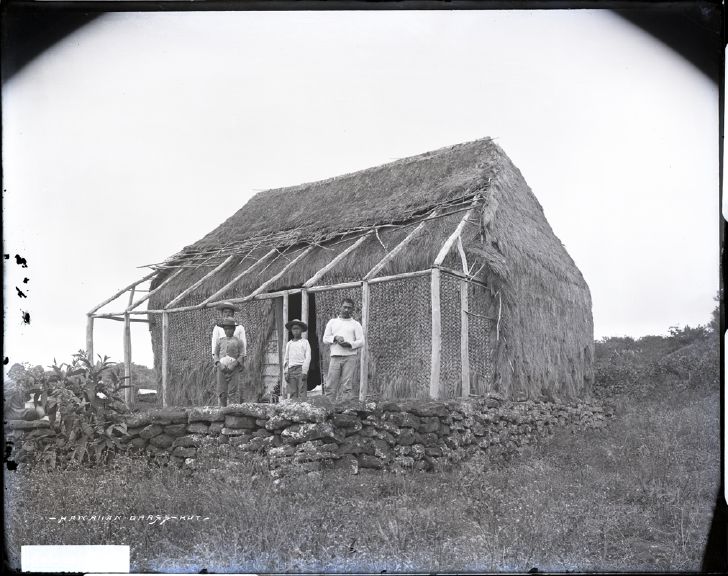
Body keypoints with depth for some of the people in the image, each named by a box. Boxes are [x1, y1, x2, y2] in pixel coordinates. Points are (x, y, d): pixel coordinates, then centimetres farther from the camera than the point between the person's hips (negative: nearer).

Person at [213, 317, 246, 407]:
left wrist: (234, 365, -12)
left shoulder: (238, 341, 8)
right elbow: (215, 354, 11)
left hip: (234, 369, -2)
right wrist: (219, 365, -6)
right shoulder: (220, 341, 14)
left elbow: (241, 356, 3)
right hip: (222, 369, 2)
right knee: (222, 392, -1)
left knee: (233, 392, -8)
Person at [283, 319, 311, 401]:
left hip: (301, 368, -4)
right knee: (292, 393, -2)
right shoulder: (289, 344, 19)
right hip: (291, 369, 4)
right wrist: (285, 372, 7)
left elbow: (308, 357, 1)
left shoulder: (305, 342, 8)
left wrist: (304, 372, -9)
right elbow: (286, 359, 19)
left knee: (302, 392, -12)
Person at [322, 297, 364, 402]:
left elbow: (361, 341, 4)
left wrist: (350, 344, -15)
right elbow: (325, 339, 13)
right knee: (331, 386, -4)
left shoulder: (356, 324, 12)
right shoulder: (332, 322, 18)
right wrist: (335, 338, -7)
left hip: (350, 357, -1)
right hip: (335, 357, 2)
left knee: (347, 386, -6)